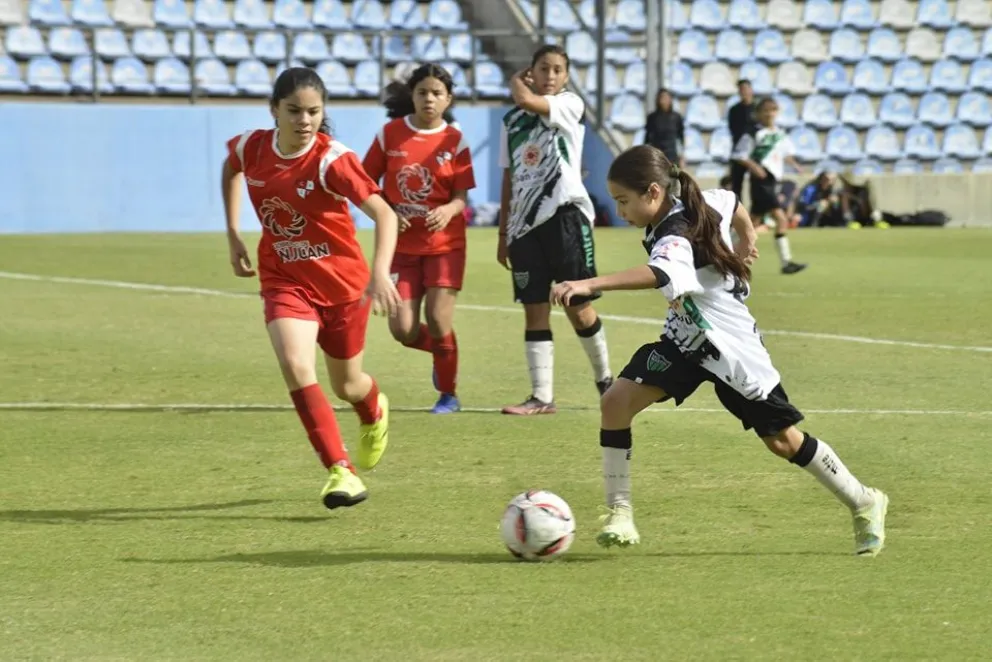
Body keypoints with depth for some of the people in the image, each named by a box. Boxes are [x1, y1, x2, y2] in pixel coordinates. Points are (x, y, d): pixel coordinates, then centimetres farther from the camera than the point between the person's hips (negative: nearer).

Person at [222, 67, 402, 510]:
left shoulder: (331, 159, -24)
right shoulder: (252, 148, -11)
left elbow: (383, 213, -32)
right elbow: (231, 167, 15)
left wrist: (380, 272, -48)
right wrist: (233, 235, 10)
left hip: (342, 282, -2)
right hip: (285, 280, 2)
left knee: (346, 384, 17)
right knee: (295, 366, -25)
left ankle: (375, 413, 55)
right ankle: (340, 470, -22)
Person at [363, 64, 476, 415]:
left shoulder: (455, 141, -4)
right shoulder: (390, 134, -1)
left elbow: (461, 198, -6)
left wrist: (449, 211, -29)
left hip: (444, 244, -2)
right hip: (402, 244, 2)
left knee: (437, 320, -9)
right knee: (403, 330, -5)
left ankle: (448, 394, 12)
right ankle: (442, 350, 30)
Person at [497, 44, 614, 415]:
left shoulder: (570, 105, -2)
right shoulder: (512, 121, 13)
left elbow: (526, 101, -21)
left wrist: (516, 82, 2)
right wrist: (503, 234, 14)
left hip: (566, 217, -4)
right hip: (525, 224, 4)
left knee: (579, 308, 0)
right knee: (534, 311, 2)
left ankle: (604, 377, 22)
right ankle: (542, 397, 3)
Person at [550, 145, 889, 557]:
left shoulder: (675, 238, -33)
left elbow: (657, 275, -57)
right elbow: (731, 202, 14)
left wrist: (589, 284, -69)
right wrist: (747, 241, 27)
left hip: (732, 348, -8)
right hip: (685, 339, 8)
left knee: (783, 440, 3)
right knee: (616, 402, -12)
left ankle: (864, 504, 24)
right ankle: (619, 514, -5)